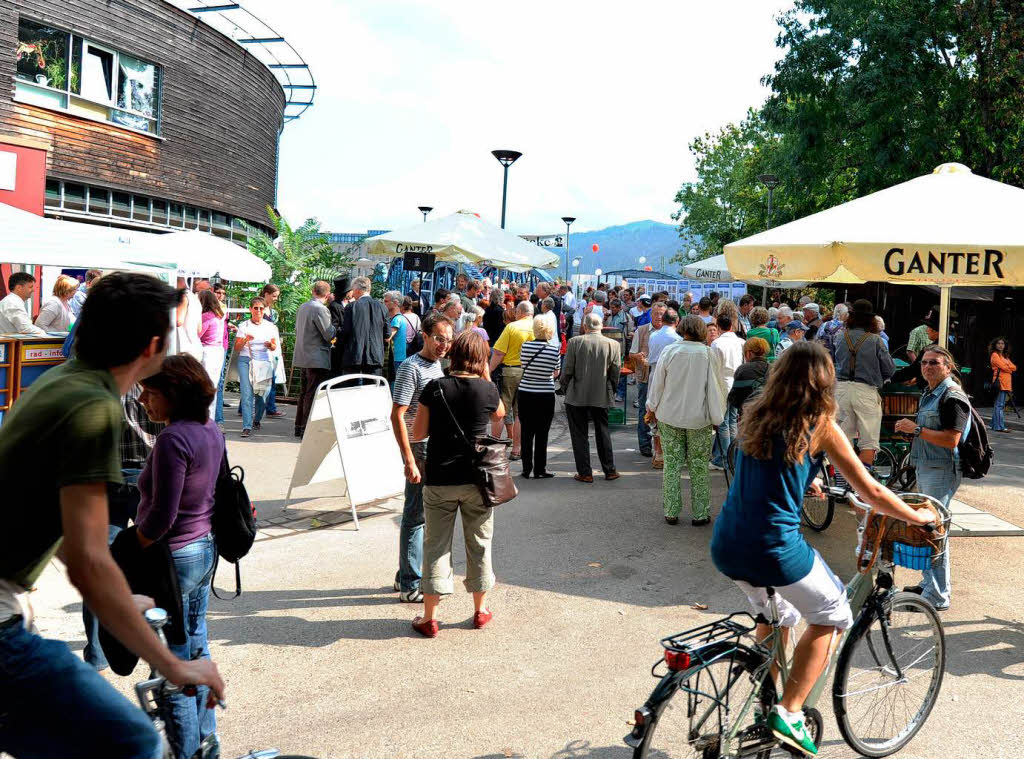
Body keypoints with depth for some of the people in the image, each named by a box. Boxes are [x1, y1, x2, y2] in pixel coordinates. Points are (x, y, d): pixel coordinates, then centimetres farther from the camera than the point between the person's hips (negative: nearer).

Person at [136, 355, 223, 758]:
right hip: (206, 547, 9)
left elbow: (162, 516, -23)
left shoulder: (173, 439, -23)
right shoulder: (211, 431, 4)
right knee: (196, 647, 21)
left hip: (174, 555, -9)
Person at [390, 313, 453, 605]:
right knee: (415, 515, -1)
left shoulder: (438, 366, 13)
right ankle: (410, 586, 9)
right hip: (420, 450, -9)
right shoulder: (411, 368, -14)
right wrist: (410, 461, -22)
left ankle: (407, 575, 29)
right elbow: (397, 416, -19)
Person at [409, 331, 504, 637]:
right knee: (479, 543, 15)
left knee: (436, 544, 8)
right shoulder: (488, 390, -8)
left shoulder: (434, 388, -10)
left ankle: (429, 617, 13)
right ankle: (480, 610, 28)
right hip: (477, 479, 1)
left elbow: (418, 433, -5)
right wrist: (486, 376, 11)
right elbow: (499, 415, 15)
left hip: (439, 481, -1)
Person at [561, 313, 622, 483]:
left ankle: (585, 473, 8)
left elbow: (567, 370, -7)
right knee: (603, 433, 15)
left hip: (576, 397, -2)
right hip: (601, 397, 3)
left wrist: (564, 387, 10)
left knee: (579, 435, 7)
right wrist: (611, 391, 15)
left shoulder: (574, 342, -9)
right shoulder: (613, 344, -3)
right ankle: (610, 471, 20)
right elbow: (615, 372, 1)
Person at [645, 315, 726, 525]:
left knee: (671, 464, 9)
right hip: (699, 418, -1)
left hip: (670, 416, 1)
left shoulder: (669, 351, -6)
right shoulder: (710, 354, -9)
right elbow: (716, 387, -4)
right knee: (699, 467, 8)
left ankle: (671, 512, 14)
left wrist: (652, 409, 15)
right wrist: (716, 417, 6)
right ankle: (700, 514, 13)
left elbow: (657, 382, 2)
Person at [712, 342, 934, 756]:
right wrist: (918, 516, 16)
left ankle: (766, 703, 38)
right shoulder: (821, 427, -6)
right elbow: (872, 492, 0)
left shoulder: (754, 416, 9)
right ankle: (789, 713, 15)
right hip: (774, 550, -6)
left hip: (725, 547, 6)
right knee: (832, 616, 18)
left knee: (776, 615, 31)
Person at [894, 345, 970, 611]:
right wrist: (909, 428, 11)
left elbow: (951, 439, -24)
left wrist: (916, 429, -20)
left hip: (941, 471, -11)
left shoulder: (953, 397, -15)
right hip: (925, 469, 11)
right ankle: (929, 582, 32)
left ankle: (938, 596, -3)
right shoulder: (929, 394, 17)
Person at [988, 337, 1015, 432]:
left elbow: (1014, 367, 11)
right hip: (1000, 382, -8)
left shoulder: (1005, 356, 22)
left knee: (999, 405, 10)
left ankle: (995, 425, 14)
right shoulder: (995, 355, -3)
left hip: (1007, 384, 8)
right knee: (999, 405, -10)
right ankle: (1000, 427, -13)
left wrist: (1007, 367, -6)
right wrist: (1010, 368, 4)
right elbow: (1003, 367, -13)